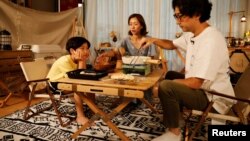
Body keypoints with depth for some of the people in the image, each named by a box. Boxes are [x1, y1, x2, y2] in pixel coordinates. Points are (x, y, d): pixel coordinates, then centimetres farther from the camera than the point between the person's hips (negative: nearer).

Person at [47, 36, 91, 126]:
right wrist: (81, 62, -29)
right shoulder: (64, 61, -27)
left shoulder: (78, 60, -4)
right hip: (54, 84, -7)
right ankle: (80, 116, -26)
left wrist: (83, 61, -20)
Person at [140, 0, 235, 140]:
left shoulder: (211, 41, -29)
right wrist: (153, 40, 0)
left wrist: (172, 82, -13)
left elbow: (195, 83, -30)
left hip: (214, 98, -10)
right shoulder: (192, 34, 2)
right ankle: (175, 118, 28)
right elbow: (172, 44, 19)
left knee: (166, 86, -26)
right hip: (201, 87, 10)